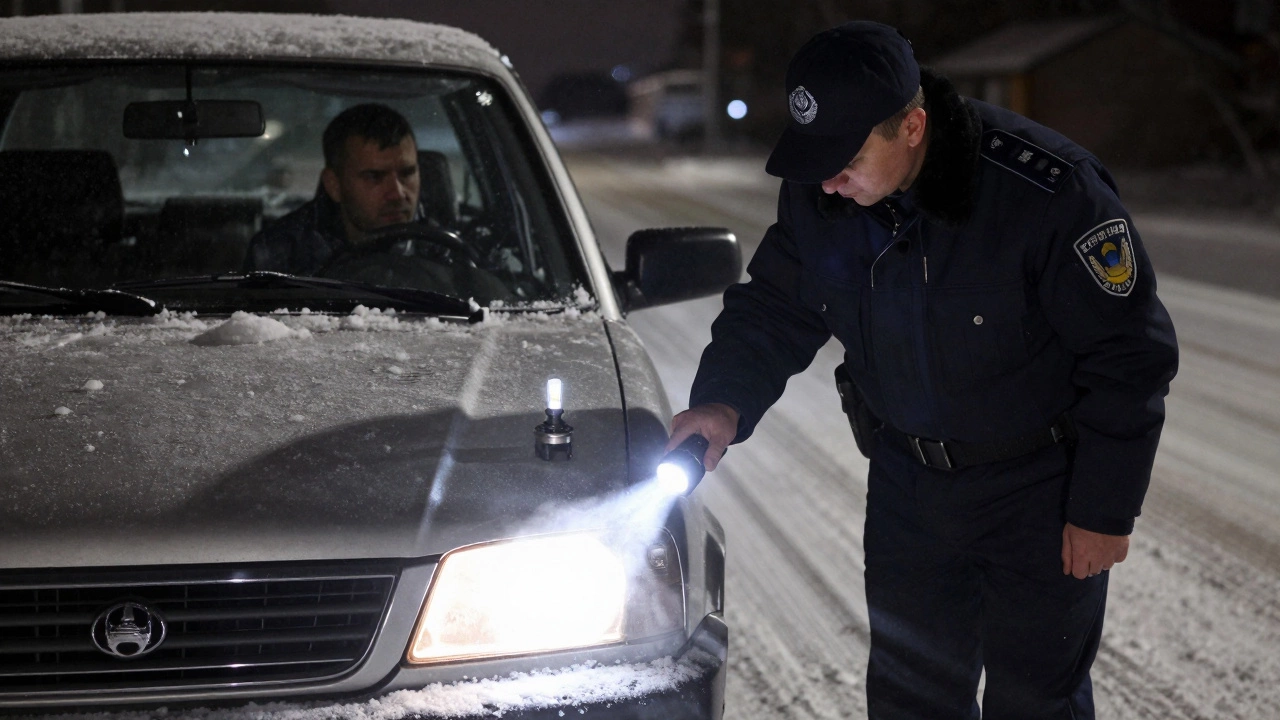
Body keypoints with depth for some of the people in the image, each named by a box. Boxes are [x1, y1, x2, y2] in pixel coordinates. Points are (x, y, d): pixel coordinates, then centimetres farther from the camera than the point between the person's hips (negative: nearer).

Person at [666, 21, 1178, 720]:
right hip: (907, 477, 5)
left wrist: (1104, 507, -14)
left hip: (1040, 489, -5)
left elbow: (1130, 357, -19)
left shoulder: (1046, 191, -28)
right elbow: (773, 308, 4)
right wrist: (725, 400, -16)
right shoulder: (816, 195, -11)